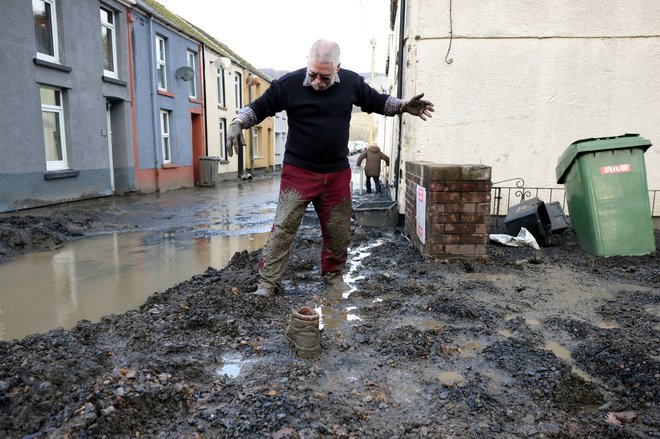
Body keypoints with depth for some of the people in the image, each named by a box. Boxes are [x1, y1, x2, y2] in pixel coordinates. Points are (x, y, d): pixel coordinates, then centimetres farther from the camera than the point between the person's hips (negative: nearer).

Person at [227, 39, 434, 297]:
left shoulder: (351, 82, 0)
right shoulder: (289, 84, -9)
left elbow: (377, 102, 15)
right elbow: (258, 108, -1)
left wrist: (403, 107, 0)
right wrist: (237, 124, -18)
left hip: (337, 173, 3)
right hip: (298, 171, -3)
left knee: (339, 231, 11)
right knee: (283, 228, -8)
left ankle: (333, 276, 33)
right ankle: (268, 283, 2)